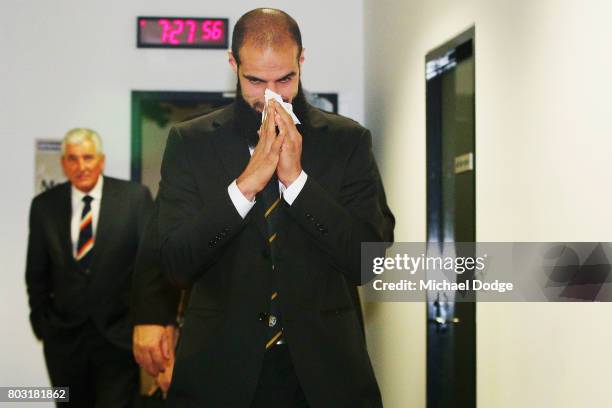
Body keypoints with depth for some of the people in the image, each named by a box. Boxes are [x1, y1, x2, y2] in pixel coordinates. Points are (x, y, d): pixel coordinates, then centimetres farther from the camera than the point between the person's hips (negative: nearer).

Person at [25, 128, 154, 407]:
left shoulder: (135, 197, -4)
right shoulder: (44, 205, 4)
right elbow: (36, 273, 11)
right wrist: (42, 322, 8)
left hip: (119, 334, -2)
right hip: (64, 337, 3)